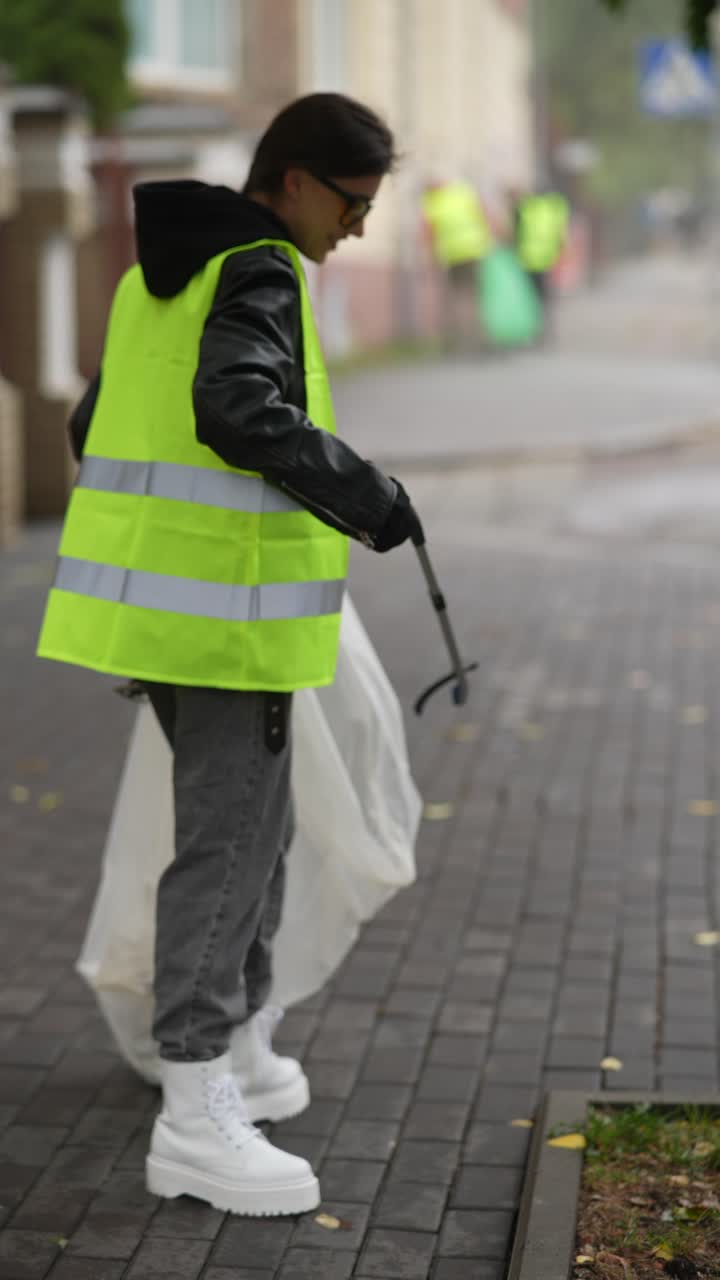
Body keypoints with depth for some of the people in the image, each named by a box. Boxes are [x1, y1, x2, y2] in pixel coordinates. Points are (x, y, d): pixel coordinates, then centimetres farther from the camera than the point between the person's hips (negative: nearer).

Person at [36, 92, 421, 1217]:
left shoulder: (158, 272, 17)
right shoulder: (258, 273, -12)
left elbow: (94, 425, 21)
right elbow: (243, 410, -29)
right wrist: (366, 496, -22)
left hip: (151, 596, 9)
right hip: (227, 609, -9)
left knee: (251, 825, 20)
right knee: (230, 840, -5)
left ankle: (241, 1055, 30)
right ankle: (195, 1121, -1)